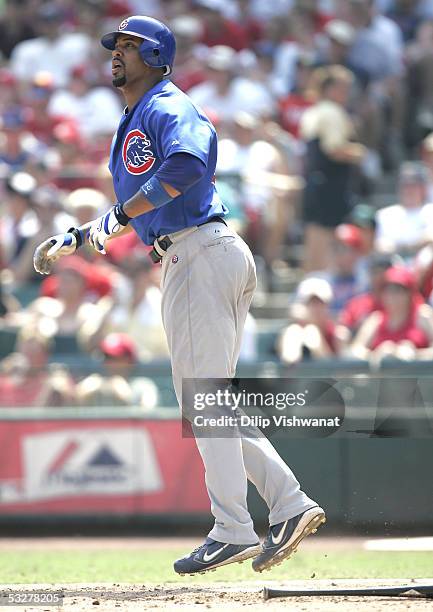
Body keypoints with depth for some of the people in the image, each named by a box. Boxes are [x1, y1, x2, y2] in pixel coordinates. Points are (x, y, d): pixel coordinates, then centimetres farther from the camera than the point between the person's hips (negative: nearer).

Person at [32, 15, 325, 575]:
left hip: (203, 255, -10)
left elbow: (190, 162, -29)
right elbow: (145, 208, 33)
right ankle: (289, 505, 8)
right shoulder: (133, 123, 24)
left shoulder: (168, 109, -7)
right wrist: (75, 239, 26)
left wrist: (120, 215, -24)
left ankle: (232, 531, -8)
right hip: (188, 263, 10)